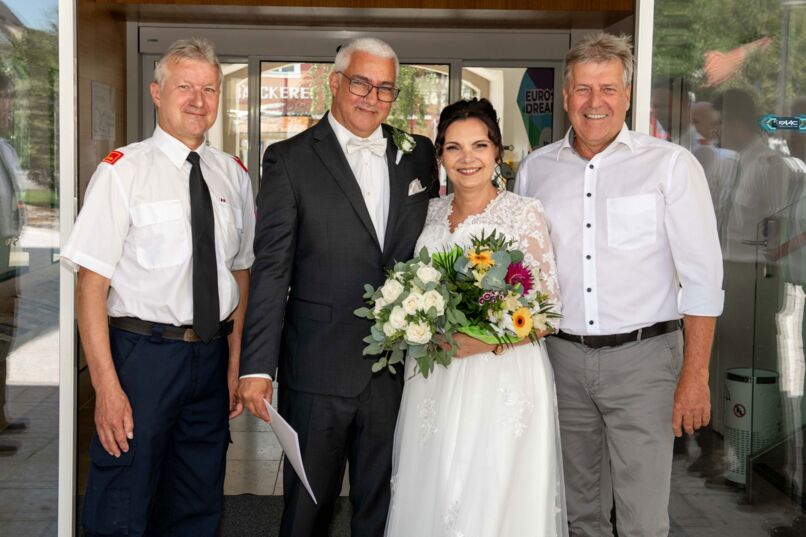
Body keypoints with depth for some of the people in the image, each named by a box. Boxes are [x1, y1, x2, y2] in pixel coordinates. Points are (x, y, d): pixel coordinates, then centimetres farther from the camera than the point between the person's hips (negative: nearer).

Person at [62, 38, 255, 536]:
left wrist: (236, 363, 8)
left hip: (212, 359, 5)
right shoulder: (123, 171, -8)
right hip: (142, 355, -5)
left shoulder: (234, 175, 7)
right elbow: (91, 283, -12)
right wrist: (106, 386, -17)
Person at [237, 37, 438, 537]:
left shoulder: (419, 155, 9)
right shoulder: (290, 159, -2)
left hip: (398, 368, 3)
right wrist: (257, 366, -11)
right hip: (319, 369, -3)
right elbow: (271, 270, -7)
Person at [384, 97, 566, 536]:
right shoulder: (431, 212, 8)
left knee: (492, 499, 1)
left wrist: (489, 340, -22)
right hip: (433, 381, 5)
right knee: (429, 498, 12)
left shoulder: (523, 212, -7)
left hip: (502, 380, -5)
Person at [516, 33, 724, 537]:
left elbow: (702, 277, -7)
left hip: (642, 357, -3)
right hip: (562, 358, 3)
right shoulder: (535, 169, 6)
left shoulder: (671, 164, -5)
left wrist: (695, 376, -10)